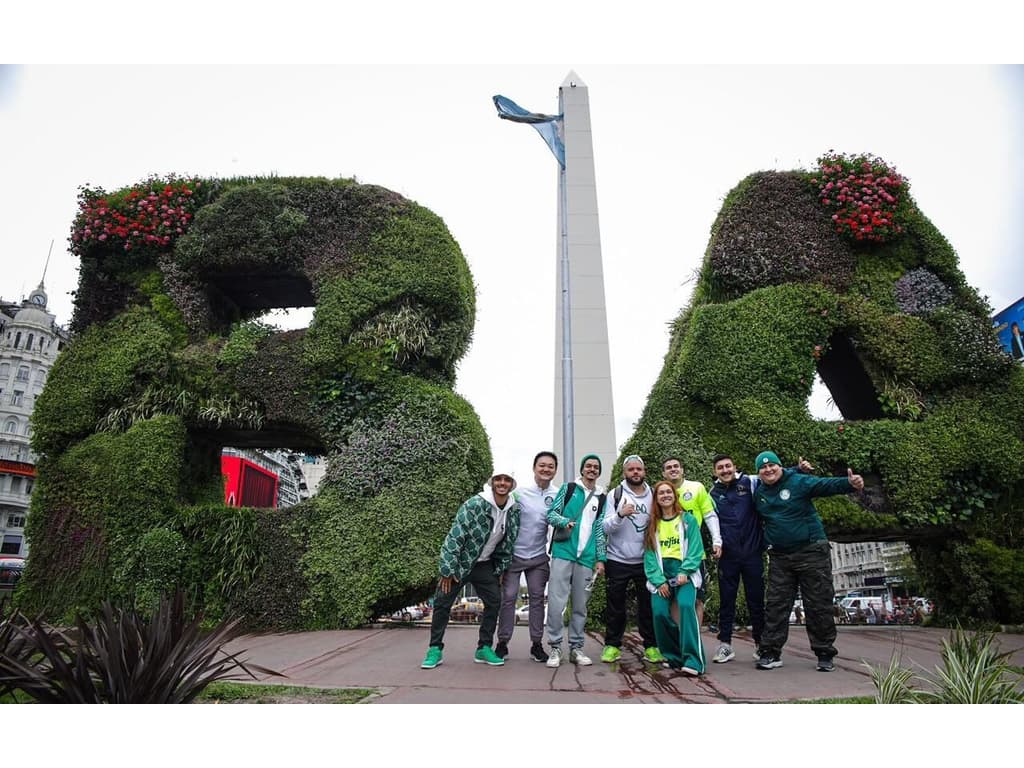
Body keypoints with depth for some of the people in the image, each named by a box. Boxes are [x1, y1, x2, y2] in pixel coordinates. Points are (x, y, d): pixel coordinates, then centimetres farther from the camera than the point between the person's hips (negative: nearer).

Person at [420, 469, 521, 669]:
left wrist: (501, 569, 5)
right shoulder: (474, 505, -25)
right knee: (442, 603, -3)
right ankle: (435, 649, 11)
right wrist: (447, 570, -23)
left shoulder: (514, 510, -8)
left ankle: (484, 648, 13)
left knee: (494, 601, -1)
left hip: (485, 564, 5)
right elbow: (455, 537, -24)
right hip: (460, 562, -4)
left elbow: (507, 542, 6)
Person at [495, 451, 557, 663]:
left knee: (537, 598, 8)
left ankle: (537, 644, 18)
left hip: (539, 557, 2)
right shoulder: (519, 492, -7)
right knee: (508, 597, 2)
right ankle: (503, 642, 14)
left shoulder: (557, 496, -1)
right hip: (514, 554, -2)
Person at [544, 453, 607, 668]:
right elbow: (551, 513, 2)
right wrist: (565, 522, -18)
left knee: (580, 605, 8)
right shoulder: (569, 488, 5)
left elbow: (600, 529, 12)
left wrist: (600, 558, 7)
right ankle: (555, 647, 4)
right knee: (556, 602, -6)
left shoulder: (602, 497, 13)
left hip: (587, 558, 3)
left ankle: (576, 648, 18)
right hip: (563, 553, -3)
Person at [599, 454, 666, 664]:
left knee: (648, 604, 5)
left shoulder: (653, 495, 7)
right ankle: (612, 645, 15)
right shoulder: (615, 495, 0)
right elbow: (605, 527, -7)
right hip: (618, 560, -2)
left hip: (645, 561, 2)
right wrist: (620, 514, -25)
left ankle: (651, 646, 16)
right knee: (615, 605, 4)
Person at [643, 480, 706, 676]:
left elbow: (695, 549, 0)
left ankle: (693, 660, -24)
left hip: (684, 573, -2)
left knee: (686, 605, -27)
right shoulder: (652, 524, 13)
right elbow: (649, 554, 5)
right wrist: (659, 581, -6)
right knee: (660, 613, -14)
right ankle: (673, 658, 6)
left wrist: (684, 573, -13)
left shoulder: (688, 520, 7)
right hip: (660, 576, 2)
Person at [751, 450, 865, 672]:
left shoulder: (798, 482, -8)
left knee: (819, 605, 3)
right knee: (775, 605, 4)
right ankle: (771, 652, 10)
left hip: (811, 552, -4)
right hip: (779, 558, 4)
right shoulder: (759, 493, 8)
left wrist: (849, 484, -42)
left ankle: (825, 654, 16)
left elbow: (825, 485, -24)